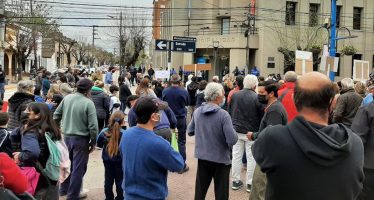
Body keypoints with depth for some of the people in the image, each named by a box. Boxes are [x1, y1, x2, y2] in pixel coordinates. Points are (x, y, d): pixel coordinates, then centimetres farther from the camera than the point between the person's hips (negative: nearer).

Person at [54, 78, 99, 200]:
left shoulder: (67, 98, -1)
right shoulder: (88, 103, -18)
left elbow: (56, 115, 6)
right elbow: (93, 126, -18)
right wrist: (93, 142, -5)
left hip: (66, 137, 6)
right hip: (81, 139, -6)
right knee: (78, 167, 7)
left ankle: (63, 190, 38)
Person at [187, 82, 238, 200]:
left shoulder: (197, 112, -4)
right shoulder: (223, 114, -21)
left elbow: (190, 132, 8)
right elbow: (232, 140, -24)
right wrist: (234, 135, -3)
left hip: (202, 157, 5)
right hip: (221, 159, -5)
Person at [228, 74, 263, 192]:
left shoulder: (234, 95, -2)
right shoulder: (257, 98, -15)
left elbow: (229, 112, 9)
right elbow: (262, 116, -8)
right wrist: (259, 132, 6)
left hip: (236, 130, 4)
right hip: (251, 132, -4)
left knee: (236, 156, 12)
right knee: (251, 157, 6)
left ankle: (235, 181, 21)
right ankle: (250, 183, 12)